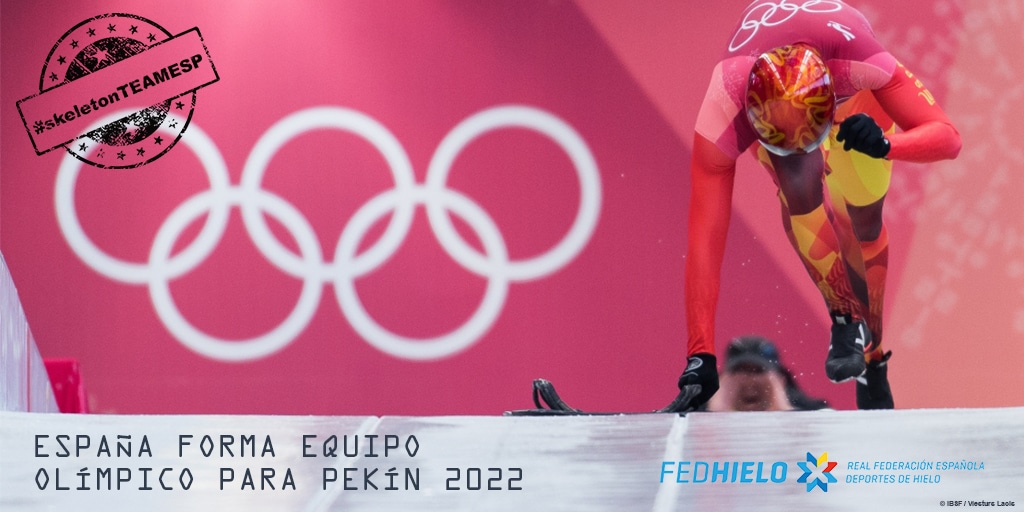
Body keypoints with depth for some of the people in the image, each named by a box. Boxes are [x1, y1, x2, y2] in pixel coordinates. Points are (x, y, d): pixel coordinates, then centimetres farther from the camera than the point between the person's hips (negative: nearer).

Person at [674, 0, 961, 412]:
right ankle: (845, 316, -7)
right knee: (799, 191, -29)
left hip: (854, 97, 1)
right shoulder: (723, 113, -43)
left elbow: (947, 137, -35)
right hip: (768, 101, -1)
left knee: (865, 226, 6)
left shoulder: (863, 63, -44)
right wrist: (700, 355, -45)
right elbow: (705, 239, -42)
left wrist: (885, 145, -58)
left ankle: (873, 353, 32)